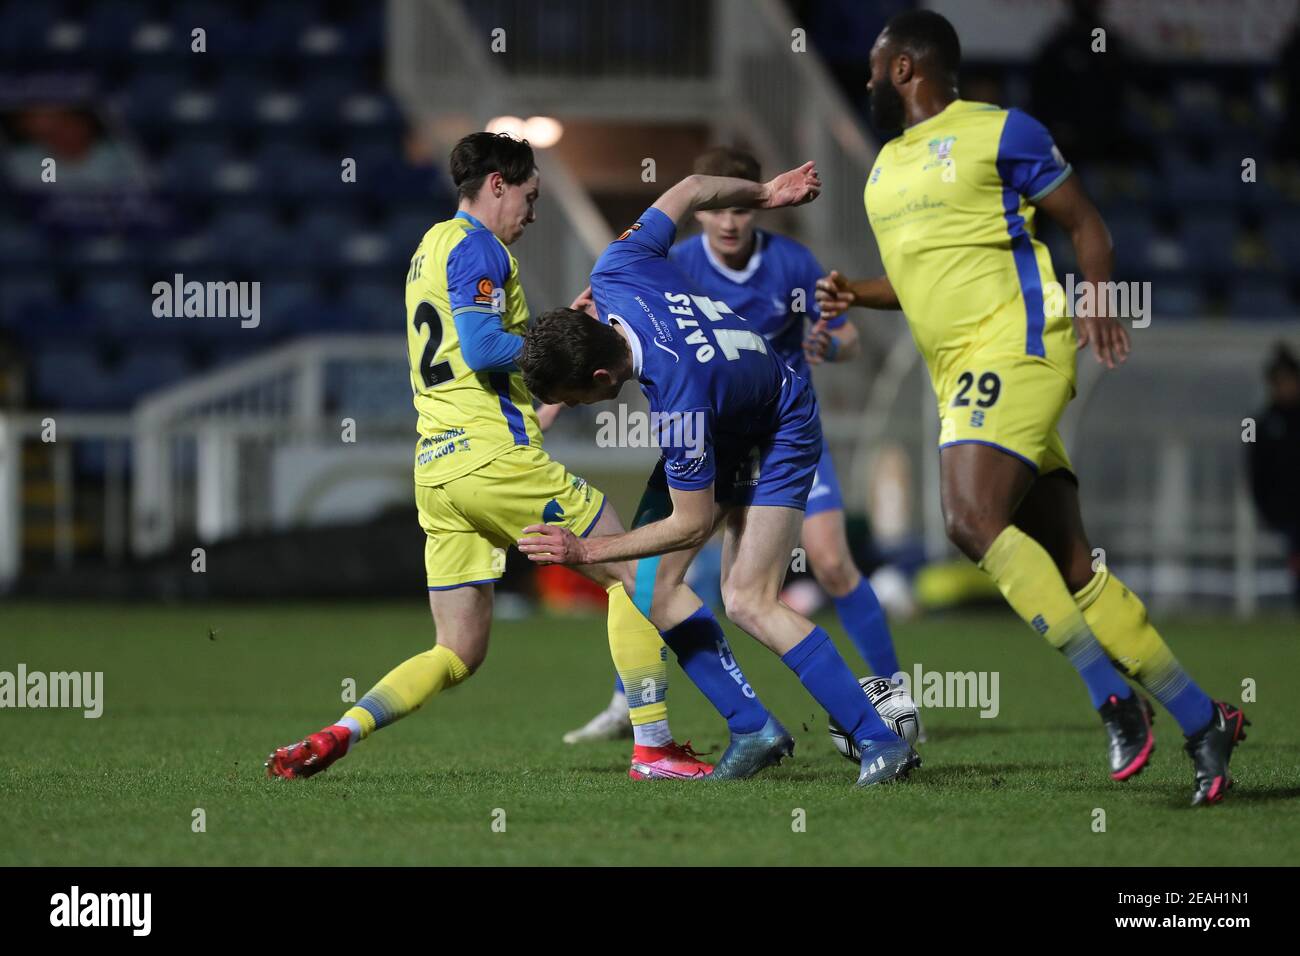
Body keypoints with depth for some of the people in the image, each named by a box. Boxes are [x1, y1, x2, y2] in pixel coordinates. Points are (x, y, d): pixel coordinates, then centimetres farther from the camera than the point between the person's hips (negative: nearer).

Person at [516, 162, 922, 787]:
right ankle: (753, 729, 2)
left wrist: (586, 551, -23)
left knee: (748, 601, -22)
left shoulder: (678, 400, -41)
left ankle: (880, 740, -17)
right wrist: (762, 193, 13)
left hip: (777, 436, -9)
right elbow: (690, 191, -7)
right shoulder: (618, 271, -25)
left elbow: (693, 523, -28)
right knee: (649, 583, -4)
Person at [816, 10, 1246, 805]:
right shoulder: (886, 167, 20)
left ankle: (1115, 698, -20)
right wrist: (853, 293, 13)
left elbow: (1086, 225, -2)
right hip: (959, 375, 8)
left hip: (1015, 346, -8)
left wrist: (1098, 300, -19)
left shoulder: (1000, 133, -3)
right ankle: (1202, 722, 4)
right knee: (1069, 566, 1)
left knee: (972, 520, -24)